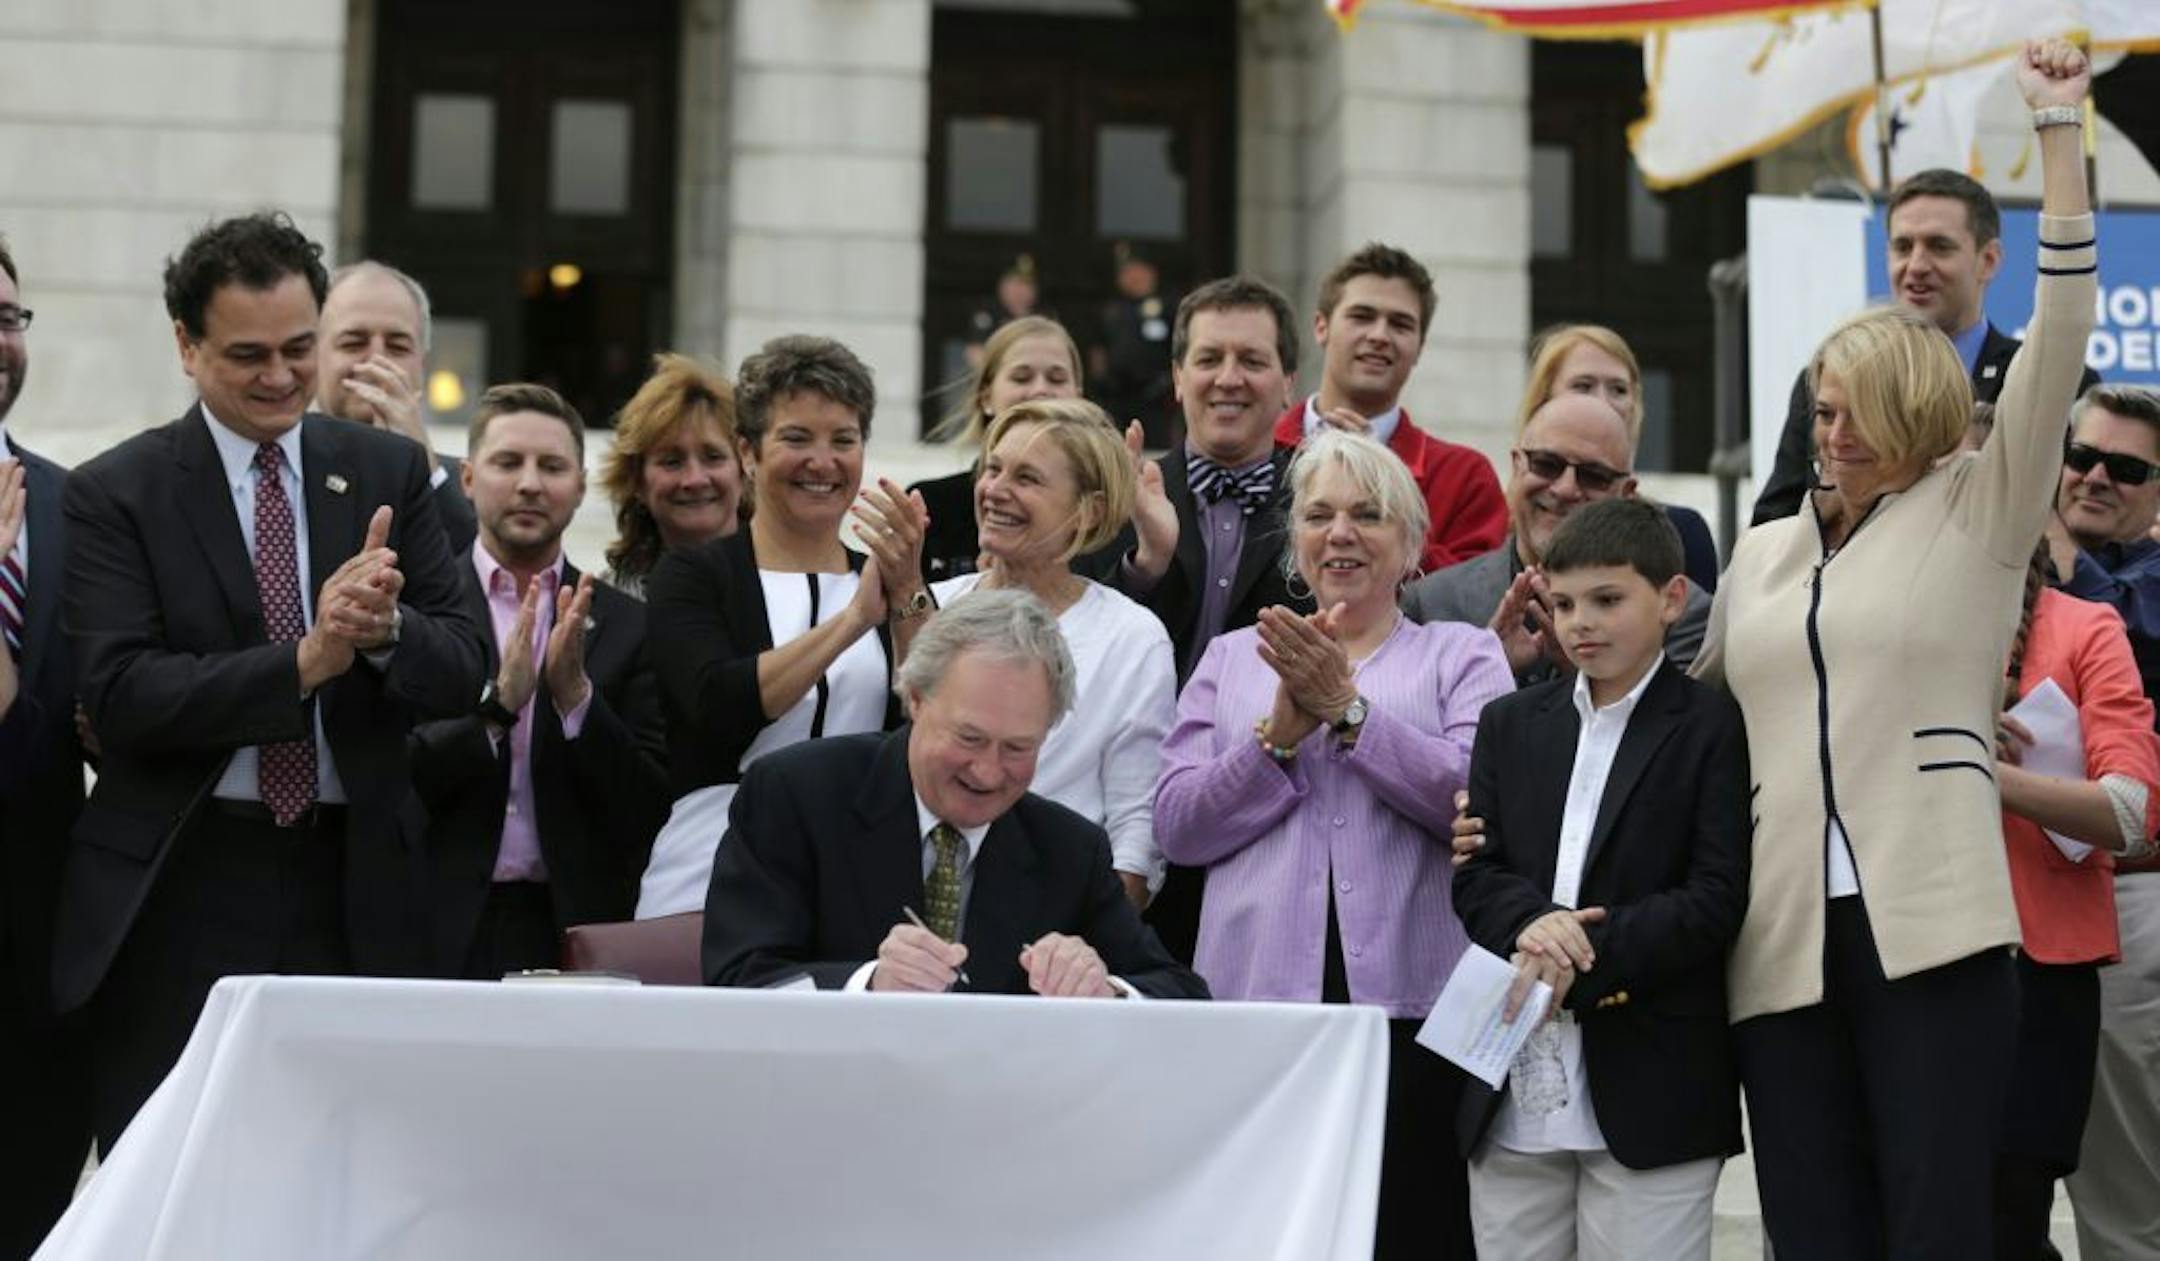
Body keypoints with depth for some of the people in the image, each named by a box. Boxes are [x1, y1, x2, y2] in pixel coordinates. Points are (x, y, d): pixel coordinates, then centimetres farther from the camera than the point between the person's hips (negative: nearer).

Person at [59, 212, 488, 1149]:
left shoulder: (389, 472, 8)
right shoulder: (114, 494, -1)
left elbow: (462, 669, 3)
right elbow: (119, 694, -12)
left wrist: (385, 629, -19)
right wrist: (307, 659, -23)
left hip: (356, 894, 2)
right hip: (176, 903, -2)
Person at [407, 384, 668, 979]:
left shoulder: (626, 628, 6)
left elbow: (651, 811, 2)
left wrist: (575, 694, -10)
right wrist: (496, 706, -16)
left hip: (576, 930, 1)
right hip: (440, 930, -1)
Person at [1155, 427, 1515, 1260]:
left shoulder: (1461, 655, 12)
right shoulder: (1232, 659, 18)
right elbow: (1177, 826, 8)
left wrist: (1348, 709, -11)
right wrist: (1280, 733, -5)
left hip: (1411, 1001, -2)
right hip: (1255, 998, 2)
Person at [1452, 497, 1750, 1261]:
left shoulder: (1712, 728, -1)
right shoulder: (1511, 724, 15)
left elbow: (1716, 900, -9)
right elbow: (1476, 875, 8)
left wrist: (1581, 966, -16)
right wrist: (1530, 924, -15)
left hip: (1650, 1087, -4)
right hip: (1514, 1090, 5)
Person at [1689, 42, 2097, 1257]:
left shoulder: (1979, 513, 6)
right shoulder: (1764, 552, 19)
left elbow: (2058, 342, -3)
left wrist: (2061, 129, -6)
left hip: (1931, 928, -4)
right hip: (1784, 938, 4)